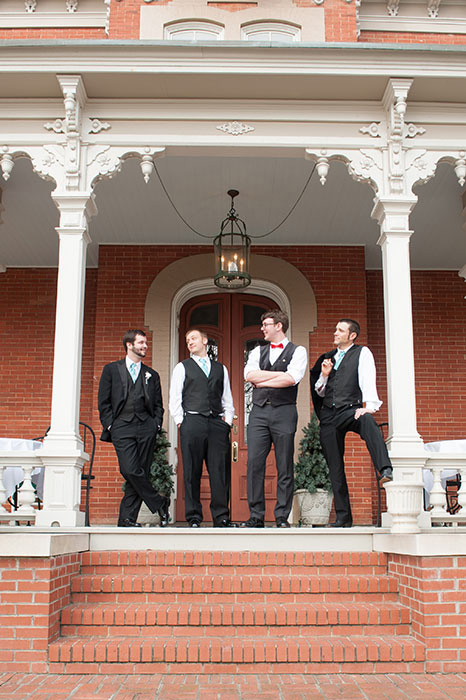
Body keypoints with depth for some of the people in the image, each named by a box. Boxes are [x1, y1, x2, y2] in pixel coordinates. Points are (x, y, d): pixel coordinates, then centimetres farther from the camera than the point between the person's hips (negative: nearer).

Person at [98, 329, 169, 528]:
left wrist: (156, 424, 3)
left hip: (146, 428, 3)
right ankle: (159, 504, -1)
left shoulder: (151, 375, 20)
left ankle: (127, 518, 4)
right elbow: (103, 402, 8)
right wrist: (110, 425, -3)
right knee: (130, 470, -17)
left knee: (140, 472, -3)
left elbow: (158, 405, 20)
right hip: (122, 428, -2)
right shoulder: (111, 370, 13)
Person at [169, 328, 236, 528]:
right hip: (192, 421, -2)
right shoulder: (182, 367, 13)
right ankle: (194, 518, 4)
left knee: (220, 471, -3)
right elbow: (175, 398, 7)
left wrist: (227, 420, 7)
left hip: (217, 422, 2)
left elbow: (227, 398, 19)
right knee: (192, 472, -2)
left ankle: (221, 518, 3)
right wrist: (180, 421, -3)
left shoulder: (220, 368, 20)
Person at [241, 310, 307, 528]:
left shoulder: (297, 351, 6)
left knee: (285, 467, -2)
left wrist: (262, 381, -3)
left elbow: (291, 379, -11)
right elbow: (249, 374, 0)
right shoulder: (258, 351, 18)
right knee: (254, 463, -3)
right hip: (259, 411, 3)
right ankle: (256, 516, 3)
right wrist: (279, 374, -4)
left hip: (284, 412, -3)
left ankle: (282, 517, 5)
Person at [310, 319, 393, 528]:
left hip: (351, 409, -5)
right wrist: (324, 376, 2)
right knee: (335, 467, 2)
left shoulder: (362, 353, 6)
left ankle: (385, 470, -55)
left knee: (367, 422, -40)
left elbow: (367, 381, -9)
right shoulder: (327, 357, 20)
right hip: (328, 415, 5)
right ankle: (343, 516, 8)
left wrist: (369, 406, -25)